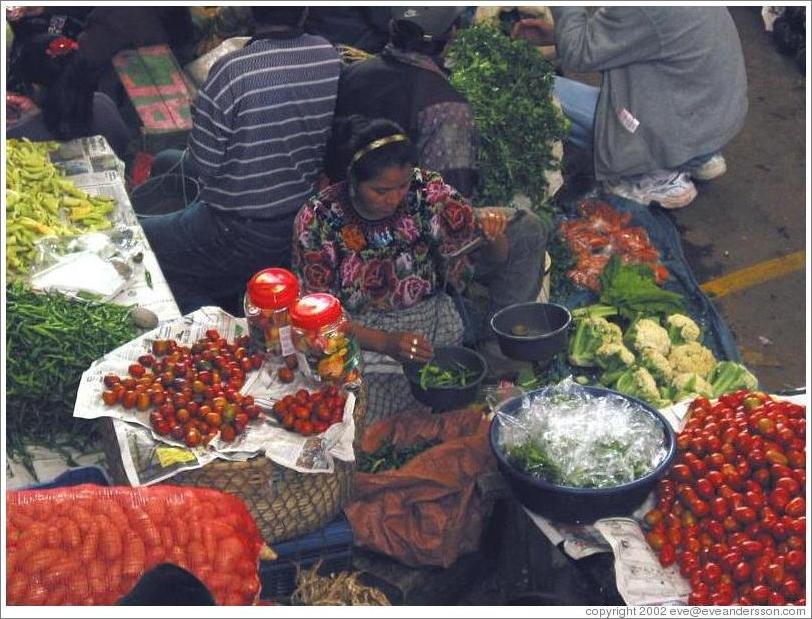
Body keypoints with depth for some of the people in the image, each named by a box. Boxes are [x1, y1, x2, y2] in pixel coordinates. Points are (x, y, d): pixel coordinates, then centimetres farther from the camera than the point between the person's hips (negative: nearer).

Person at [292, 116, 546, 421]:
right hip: (363, 336, -4)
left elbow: (496, 259, -2)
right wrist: (386, 343, -27)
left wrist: (492, 230, -27)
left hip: (436, 321, 4)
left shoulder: (426, 190, -9)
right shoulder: (318, 220, -14)